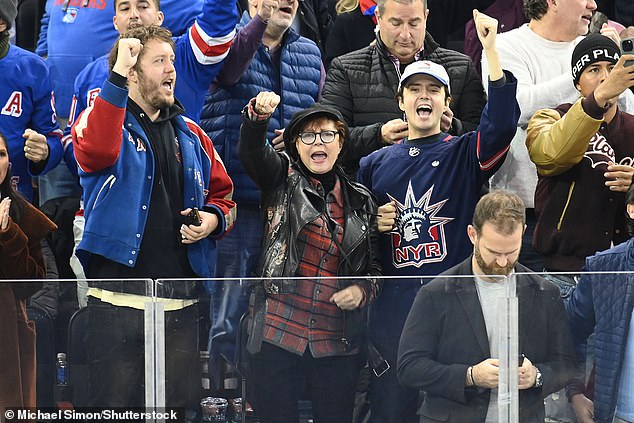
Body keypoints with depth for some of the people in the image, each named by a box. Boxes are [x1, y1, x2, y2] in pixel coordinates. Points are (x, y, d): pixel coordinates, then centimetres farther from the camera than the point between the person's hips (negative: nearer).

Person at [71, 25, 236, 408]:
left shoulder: (190, 135, 16)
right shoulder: (102, 117, 0)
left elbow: (223, 194, 25)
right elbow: (98, 150, -25)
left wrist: (214, 218, 2)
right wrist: (117, 75, -27)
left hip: (181, 301, 5)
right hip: (119, 298, -5)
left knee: (180, 405, 9)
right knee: (116, 405, -3)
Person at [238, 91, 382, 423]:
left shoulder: (360, 202, 12)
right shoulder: (283, 179, 5)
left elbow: (375, 267, 18)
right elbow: (251, 152, -16)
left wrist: (363, 290, -5)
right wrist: (258, 115, -37)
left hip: (336, 343, 2)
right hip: (277, 333, -2)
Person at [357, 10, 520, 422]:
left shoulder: (464, 155, 6)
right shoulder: (375, 164, 16)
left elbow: (502, 124, -15)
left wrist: (491, 51, -20)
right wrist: (372, 223, 1)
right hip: (394, 307, 3)